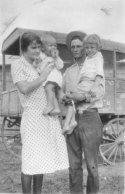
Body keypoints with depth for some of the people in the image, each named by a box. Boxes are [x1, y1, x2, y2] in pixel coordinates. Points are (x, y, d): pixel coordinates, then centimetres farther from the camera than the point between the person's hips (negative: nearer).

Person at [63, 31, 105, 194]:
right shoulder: (69, 71, 17)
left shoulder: (96, 68, 4)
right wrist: (64, 99, -11)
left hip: (90, 118, -3)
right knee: (74, 164, 6)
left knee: (91, 164, 1)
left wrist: (80, 98, -24)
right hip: (71, 119, 4)